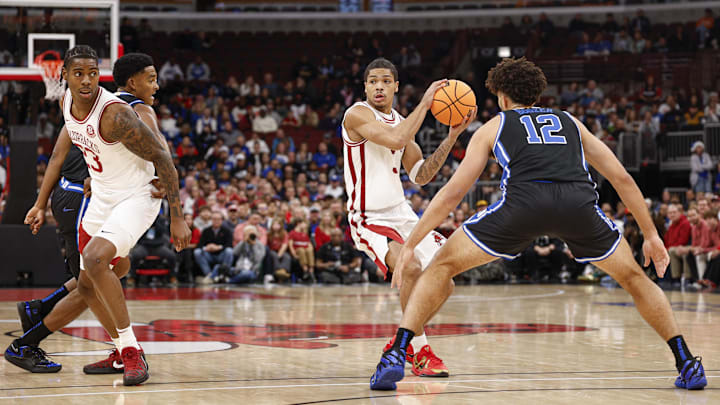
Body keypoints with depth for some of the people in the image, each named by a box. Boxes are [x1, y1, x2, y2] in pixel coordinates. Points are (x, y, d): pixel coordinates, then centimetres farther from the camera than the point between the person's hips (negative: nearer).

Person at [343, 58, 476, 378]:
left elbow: (421, 176, 10)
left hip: (402, 215, 8)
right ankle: (420, 353, -18)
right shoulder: (357, 114, -10)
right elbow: (396, 139, -28)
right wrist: (425, 103, -20)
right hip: (369, 219, -8)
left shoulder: (401, 122, 13)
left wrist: (452, 137, 2)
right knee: (411, 267, -32)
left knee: (442, 282, 3)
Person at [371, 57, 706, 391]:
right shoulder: (569, 122, 35)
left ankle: (396, 355, 0)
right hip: (579, 202, 2)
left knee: (442, 266, 15)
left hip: (523, 200, -2)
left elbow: (452, 193, 23)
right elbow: (621, 178, 29)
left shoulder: (494, 126, 29)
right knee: (633, 277, 25)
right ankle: (687, 365, 18)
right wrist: (651, 235, 35)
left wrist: (410, 245, 27)